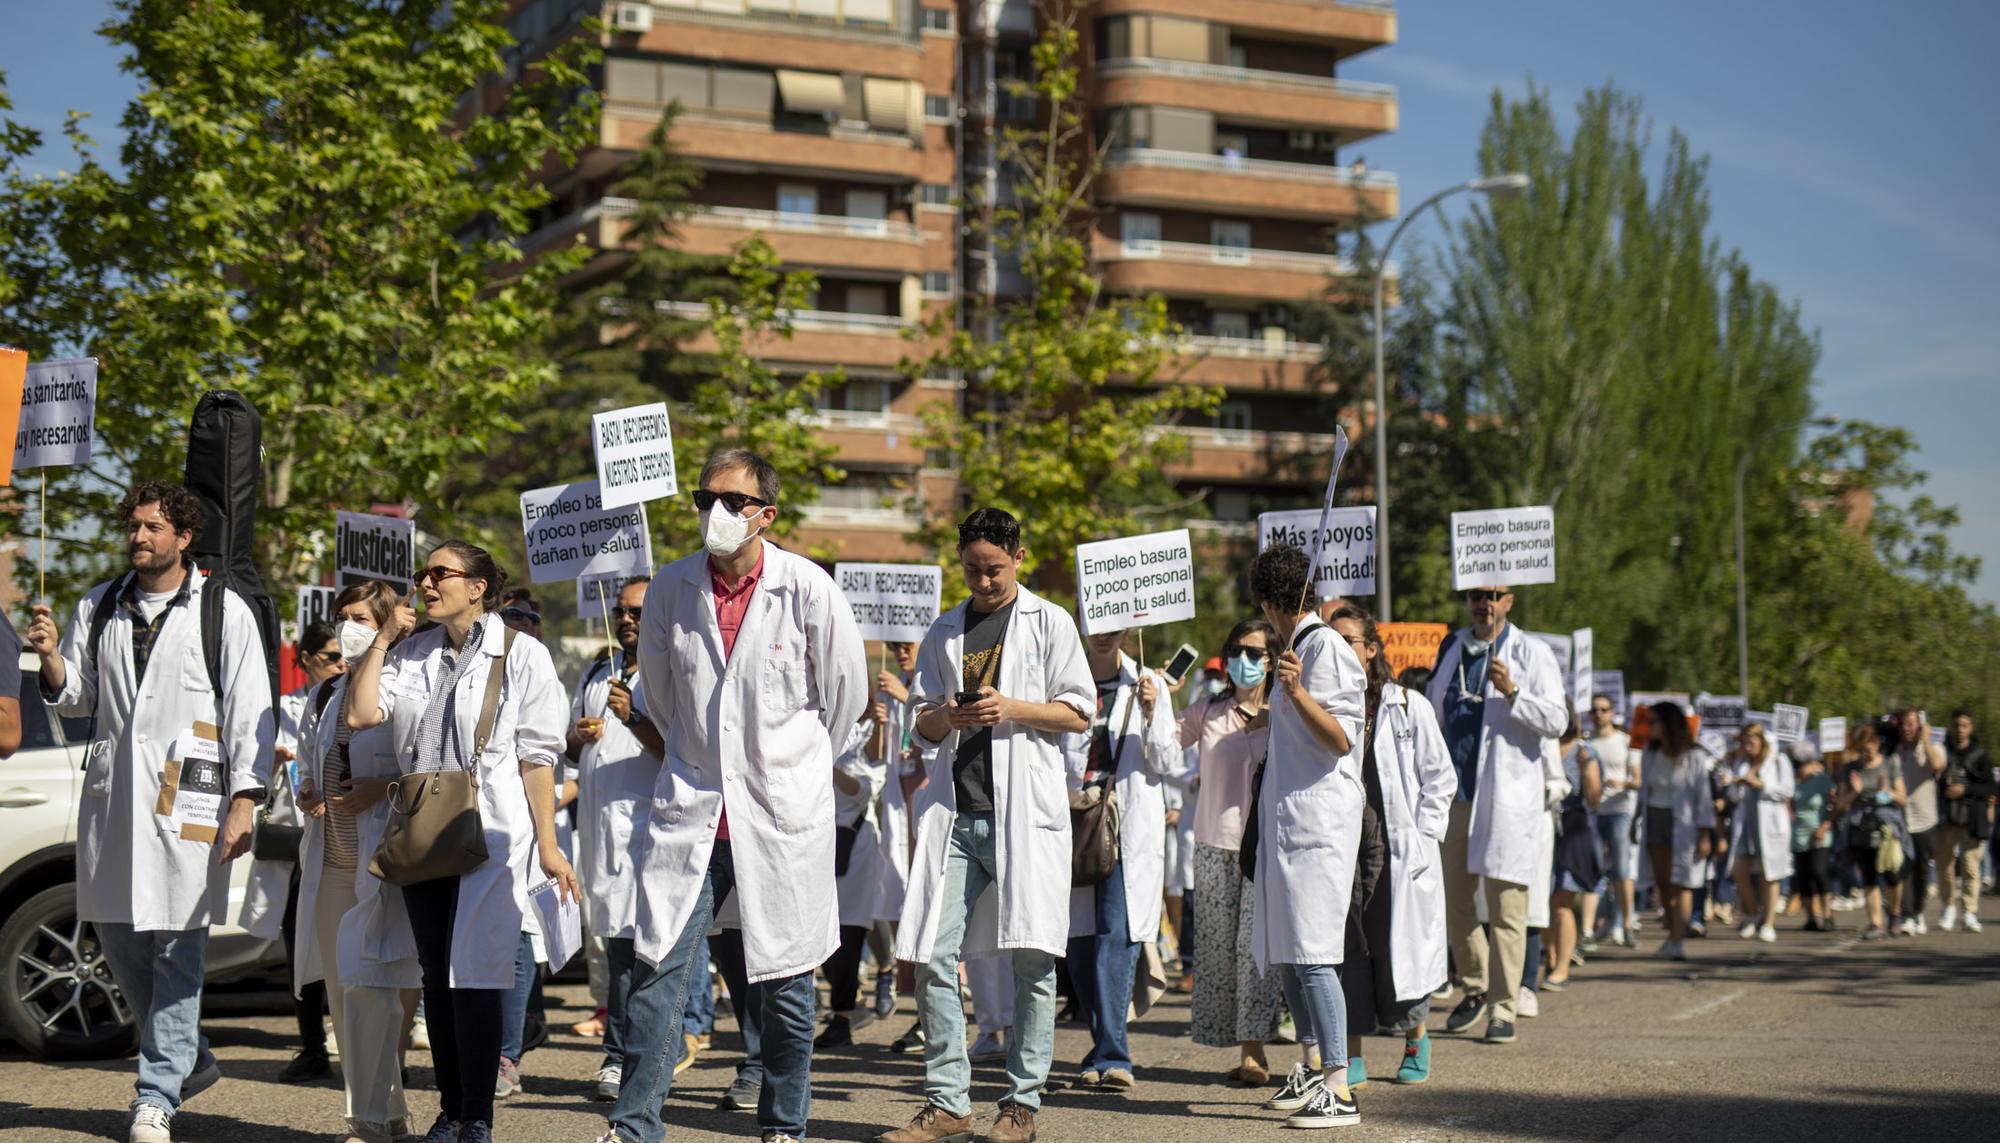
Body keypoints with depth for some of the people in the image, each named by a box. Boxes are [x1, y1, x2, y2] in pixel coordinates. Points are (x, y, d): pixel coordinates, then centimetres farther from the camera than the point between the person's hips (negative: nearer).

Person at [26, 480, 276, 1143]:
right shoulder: (99, 608, 14)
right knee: (117, 937, 8)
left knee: (178, 947, -5)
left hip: (188, 795, -5)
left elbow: (250, 713, -2)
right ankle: (189, 1059, 26)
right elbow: (75, 699, 18)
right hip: (110, 790, 5)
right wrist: (51, 658, -3)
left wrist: (243, 802, -9)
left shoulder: (224, 611, 1)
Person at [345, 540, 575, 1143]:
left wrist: (547, 844, -8)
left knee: (474, 975, -8)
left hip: (491, 833, -5)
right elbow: (360, 714, -1)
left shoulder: (521, 654, -1)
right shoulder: (411, 652, 13)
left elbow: (537, 756, -4)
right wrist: (383, 639, 2)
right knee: (436, 975, 8)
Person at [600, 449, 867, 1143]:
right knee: (659, 969, -5)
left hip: (782, 812, -2)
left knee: (784, 981, 7)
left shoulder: (807, 589, -7)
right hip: (690, 809, 2)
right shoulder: (670, 588, 1)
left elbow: (846, 691, 6)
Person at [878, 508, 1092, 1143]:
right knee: (932, 956, -4)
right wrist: (946, 716, -5)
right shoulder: (945, 632, 17)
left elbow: (1079, 712, 2)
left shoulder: (1048, 623, 7)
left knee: (1031, 959, -3)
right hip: (954, 811, 3)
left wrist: (1011, 709, -12)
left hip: (1024, 809, -3)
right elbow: (923, 726, 18)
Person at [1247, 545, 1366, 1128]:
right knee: (1282, 952, 12)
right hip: (1287, 818, 10)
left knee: (1311, 953, -15)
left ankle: (1339, 1089, -17)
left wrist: (1298, 693, -29)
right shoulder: (1297, 646, 17)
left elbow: (1341, 739, -16)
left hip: (1319, 818, -10)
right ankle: (1310, 1069, 23)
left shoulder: (1325, 647, -10)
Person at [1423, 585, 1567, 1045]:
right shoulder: (1451, 648, 15)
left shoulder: (1531, 654, 0)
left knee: (1506, 909, -5)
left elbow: (1557, 719, -8)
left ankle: (1502, 1009, -1)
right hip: (1454, 795, 5)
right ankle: (1476, 988, 29)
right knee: (1452, 900, 10)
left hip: (1508, 796, -5)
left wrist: (1511, 692, -21)